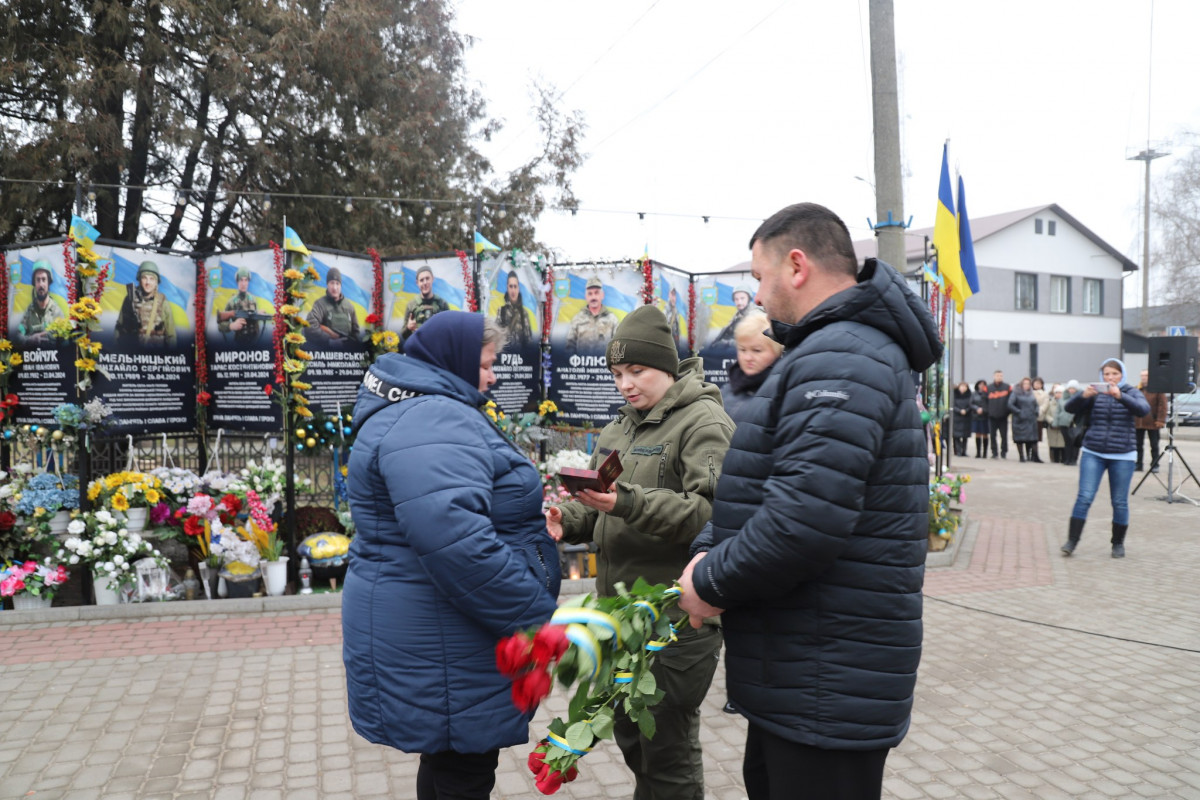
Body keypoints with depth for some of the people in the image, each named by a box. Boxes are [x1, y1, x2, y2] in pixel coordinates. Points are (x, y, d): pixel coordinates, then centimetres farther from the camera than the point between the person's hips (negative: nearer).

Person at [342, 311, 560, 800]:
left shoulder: (424, 415, 15)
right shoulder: (432, 422, -22)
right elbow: (456, 542, -35)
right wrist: (538, 618, -26)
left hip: (434, 635, 11)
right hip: (440, 648, -11)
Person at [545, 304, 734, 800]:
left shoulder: (703, 423, -11)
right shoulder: (619, 430, 14)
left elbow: (711, 511, -24)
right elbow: (597, 508, 20)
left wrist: (628, 502, -33)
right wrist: (568, 521, -2)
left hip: (678, 618, -8)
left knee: (669, 748, 5)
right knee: (629, 736, 21)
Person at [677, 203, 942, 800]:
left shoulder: (840, 358, -21)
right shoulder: (843, 348, 15)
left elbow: (804, 520, -31)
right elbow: (769, 488, 16)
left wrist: (711, 582, -15)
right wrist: (707, 552, 2)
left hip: (829, 680, -10)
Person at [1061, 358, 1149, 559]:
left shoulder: (1131, 392, 3)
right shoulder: (1095, 392, 4)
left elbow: (1143, 409, -17)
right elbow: (1070, 407, -7)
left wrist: (1120, 396, -32)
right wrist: (1083, 395, -27)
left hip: (1122, 455, 0)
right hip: (1093, 453, 0)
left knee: (1120, 502, 5)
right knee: (1084, 497, -8)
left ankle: (1118, 544, 20)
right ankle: (1072, 540, -5)